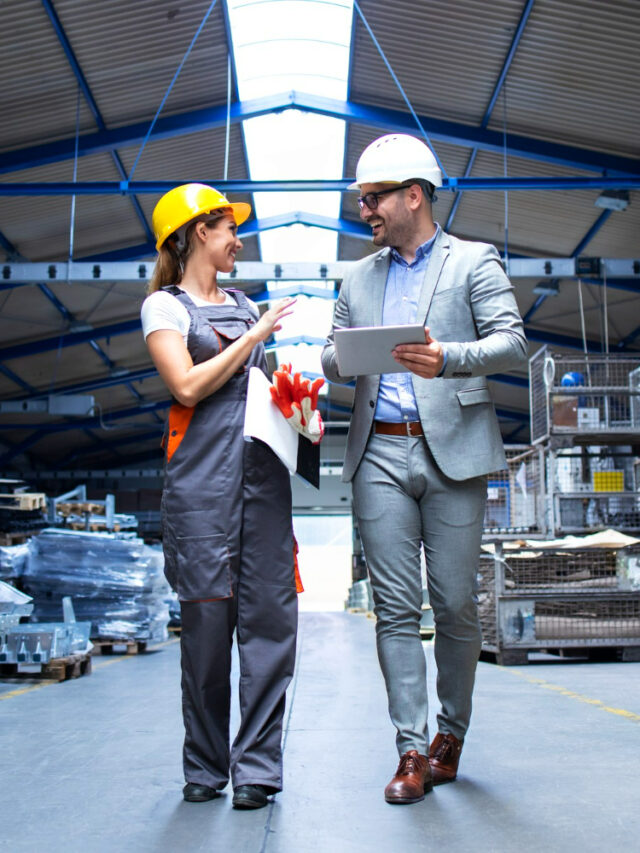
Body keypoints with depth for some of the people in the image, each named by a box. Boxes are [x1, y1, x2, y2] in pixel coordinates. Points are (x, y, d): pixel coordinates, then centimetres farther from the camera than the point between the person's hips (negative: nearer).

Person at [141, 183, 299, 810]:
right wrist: (255, 335, -5)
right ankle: (204, 767, 12)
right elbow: (187, 386, -10)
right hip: (203, 471, -5)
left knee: (270, 612, -2)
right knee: (208, 616, -3)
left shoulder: (244, 305, 23)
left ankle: (256, 765, 4)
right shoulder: (165, 305, 4)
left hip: (263, 467, 5)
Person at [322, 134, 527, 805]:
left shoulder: (474, 261, 5)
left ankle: (452, 732, 21)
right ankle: (413, 749, 5)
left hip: (452, 452, -3)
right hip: (379, 454, 3)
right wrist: (345, 357, -5)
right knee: (395, 606, -1)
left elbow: (512, 344, -5)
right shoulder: (358, 277, 19)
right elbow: (333, 357, 19)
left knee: (455, 605, 2)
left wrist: (448, 358, -24)